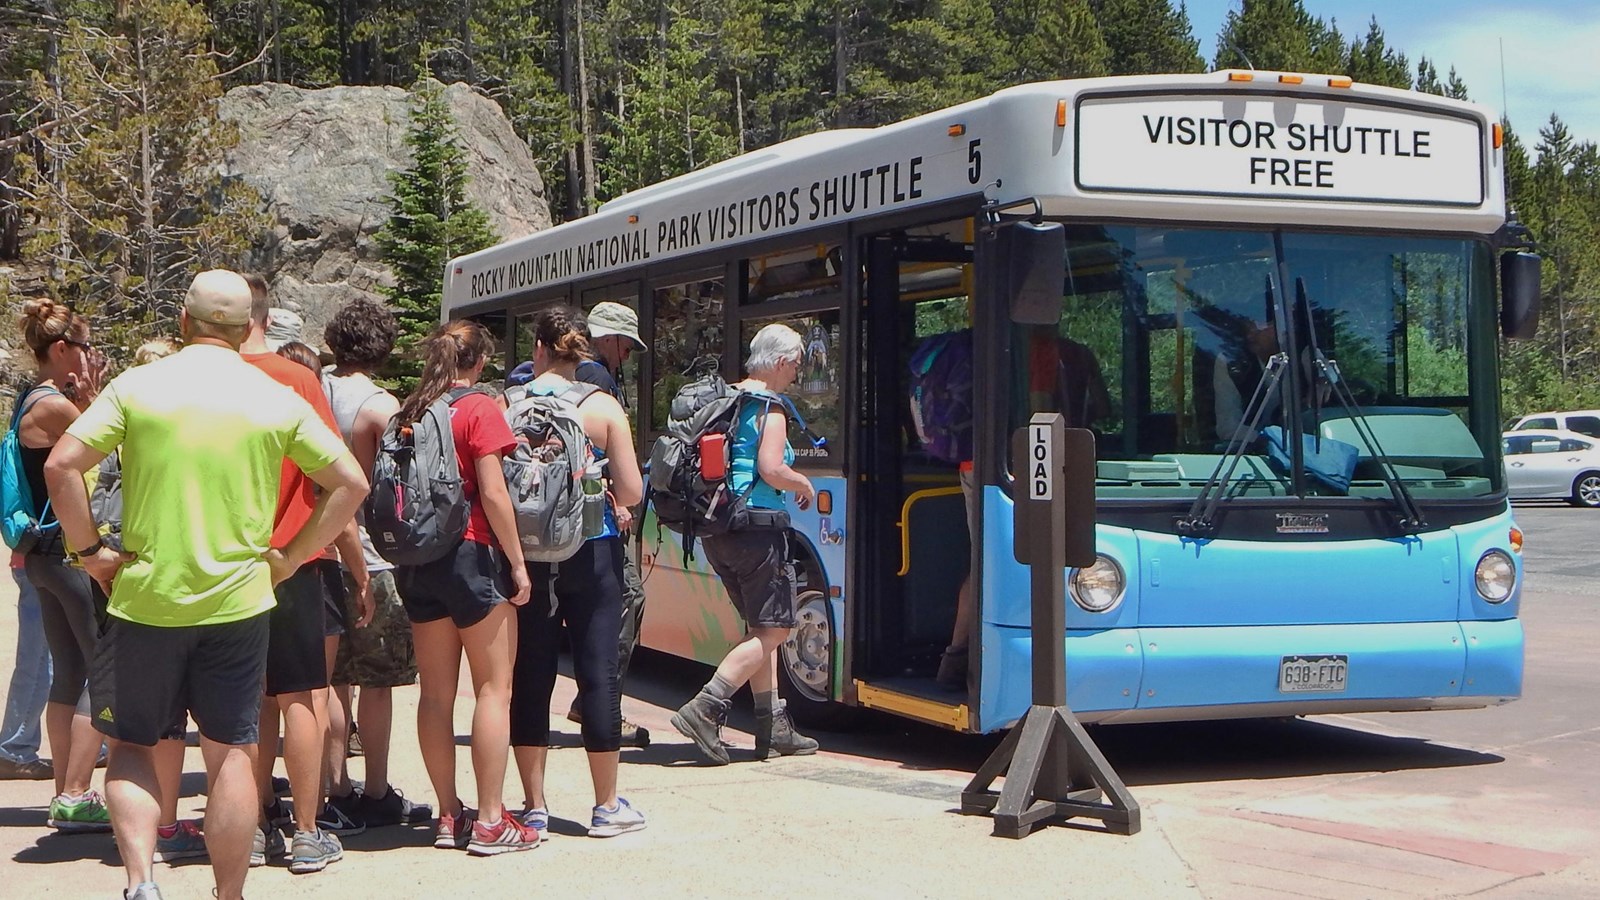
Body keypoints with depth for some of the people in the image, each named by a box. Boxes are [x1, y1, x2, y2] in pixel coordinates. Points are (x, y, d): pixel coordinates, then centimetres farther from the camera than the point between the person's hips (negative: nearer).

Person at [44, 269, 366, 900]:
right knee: (231, 753, 9)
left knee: (131, 743, 14)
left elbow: (61, 465, -10)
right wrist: (292, 555, 8)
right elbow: (350, 483, 2)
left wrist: (89, 550, -1)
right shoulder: (277, 400, 1)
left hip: (146, 598, -1)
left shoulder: (137, 386, -3)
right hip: (238, 600, 1)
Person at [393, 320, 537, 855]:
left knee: (436, 692, 10)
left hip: (417, 564, 6)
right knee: (494, 688, -1)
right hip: (471, 554, -6)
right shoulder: (479, 409, -9)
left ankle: (449, 815, 15)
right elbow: (493, 494, -14)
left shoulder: (409, 413, 9)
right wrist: (518, 563, -9)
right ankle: (491, 822, -3)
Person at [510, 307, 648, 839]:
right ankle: (607, 807, 11)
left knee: (530, 678, 8)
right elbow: (632, 490, -6)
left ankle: (534, 807, 12)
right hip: (591, 555, -1)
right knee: (598, 675, 5)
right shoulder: (602, 407, -5)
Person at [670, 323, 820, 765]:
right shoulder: (769, 407, -10)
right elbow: (771, 469, -21)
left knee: (760, 628, 15)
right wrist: (804, 484, -2)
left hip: (716, 530, 9)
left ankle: (773, 727, 15)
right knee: (774, 630, -3)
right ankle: (704, 709, -14)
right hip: (757, 528, -9)